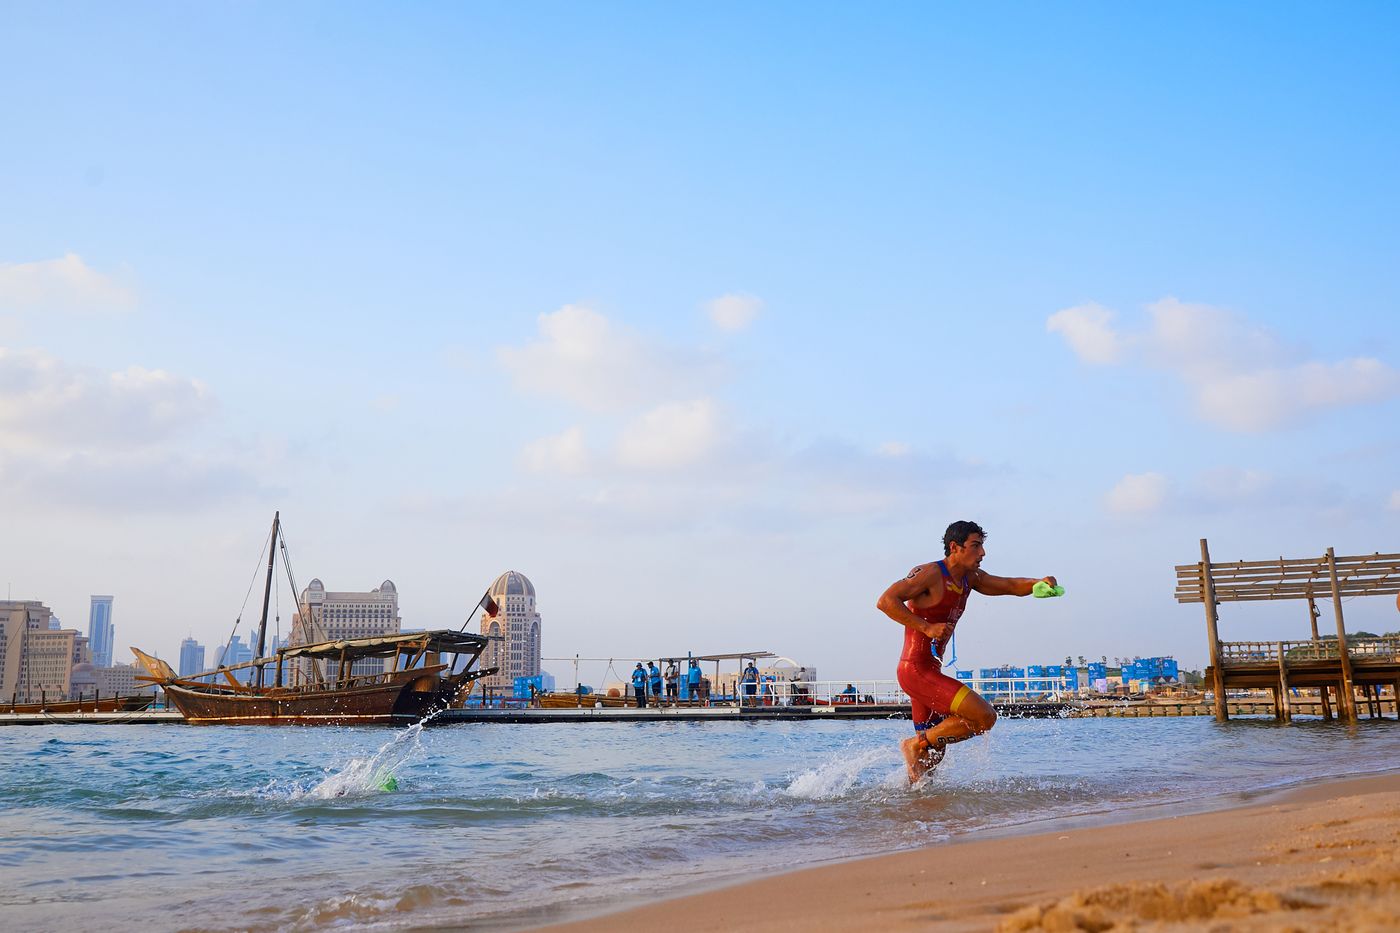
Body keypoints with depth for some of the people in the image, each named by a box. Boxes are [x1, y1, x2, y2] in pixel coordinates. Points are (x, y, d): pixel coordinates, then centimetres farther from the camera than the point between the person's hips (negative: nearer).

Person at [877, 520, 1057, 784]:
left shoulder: (970, 578, 14)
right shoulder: (930, 574, -13)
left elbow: (1013, 587, 18)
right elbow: (886, 601, -21)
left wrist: (1040, 583, -4)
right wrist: (927, 627, -25)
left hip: (931, 671, 10)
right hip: (916, 670, -10)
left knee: (935, 754, 15)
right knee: (984, 716, -17)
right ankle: (915, 744, -7)